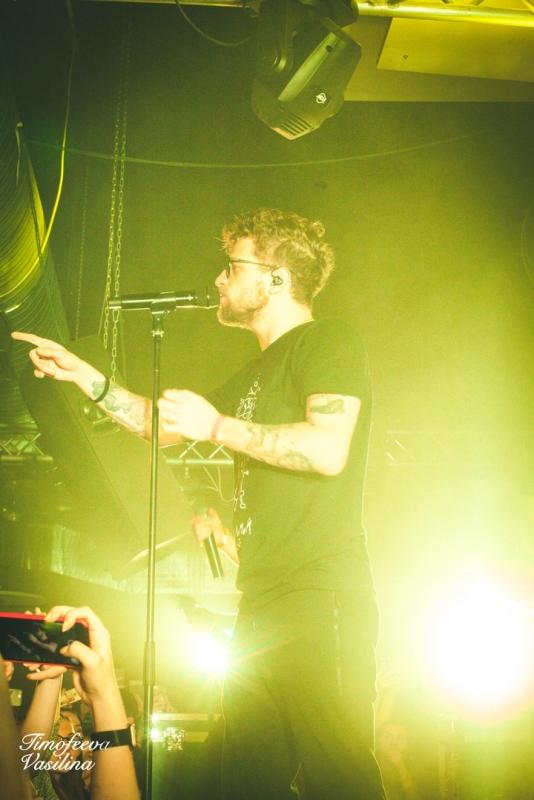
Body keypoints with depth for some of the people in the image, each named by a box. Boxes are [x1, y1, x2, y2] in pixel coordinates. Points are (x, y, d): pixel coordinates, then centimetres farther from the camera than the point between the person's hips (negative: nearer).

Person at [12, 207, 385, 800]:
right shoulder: (258, 374, 25)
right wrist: (86, 377, 21)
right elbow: (162, 425, 31)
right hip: (260, 606, 9)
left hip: (319, 597, -9)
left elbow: (328, 450, -19)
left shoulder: (325, 340, -2)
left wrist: (218, 426, -13)